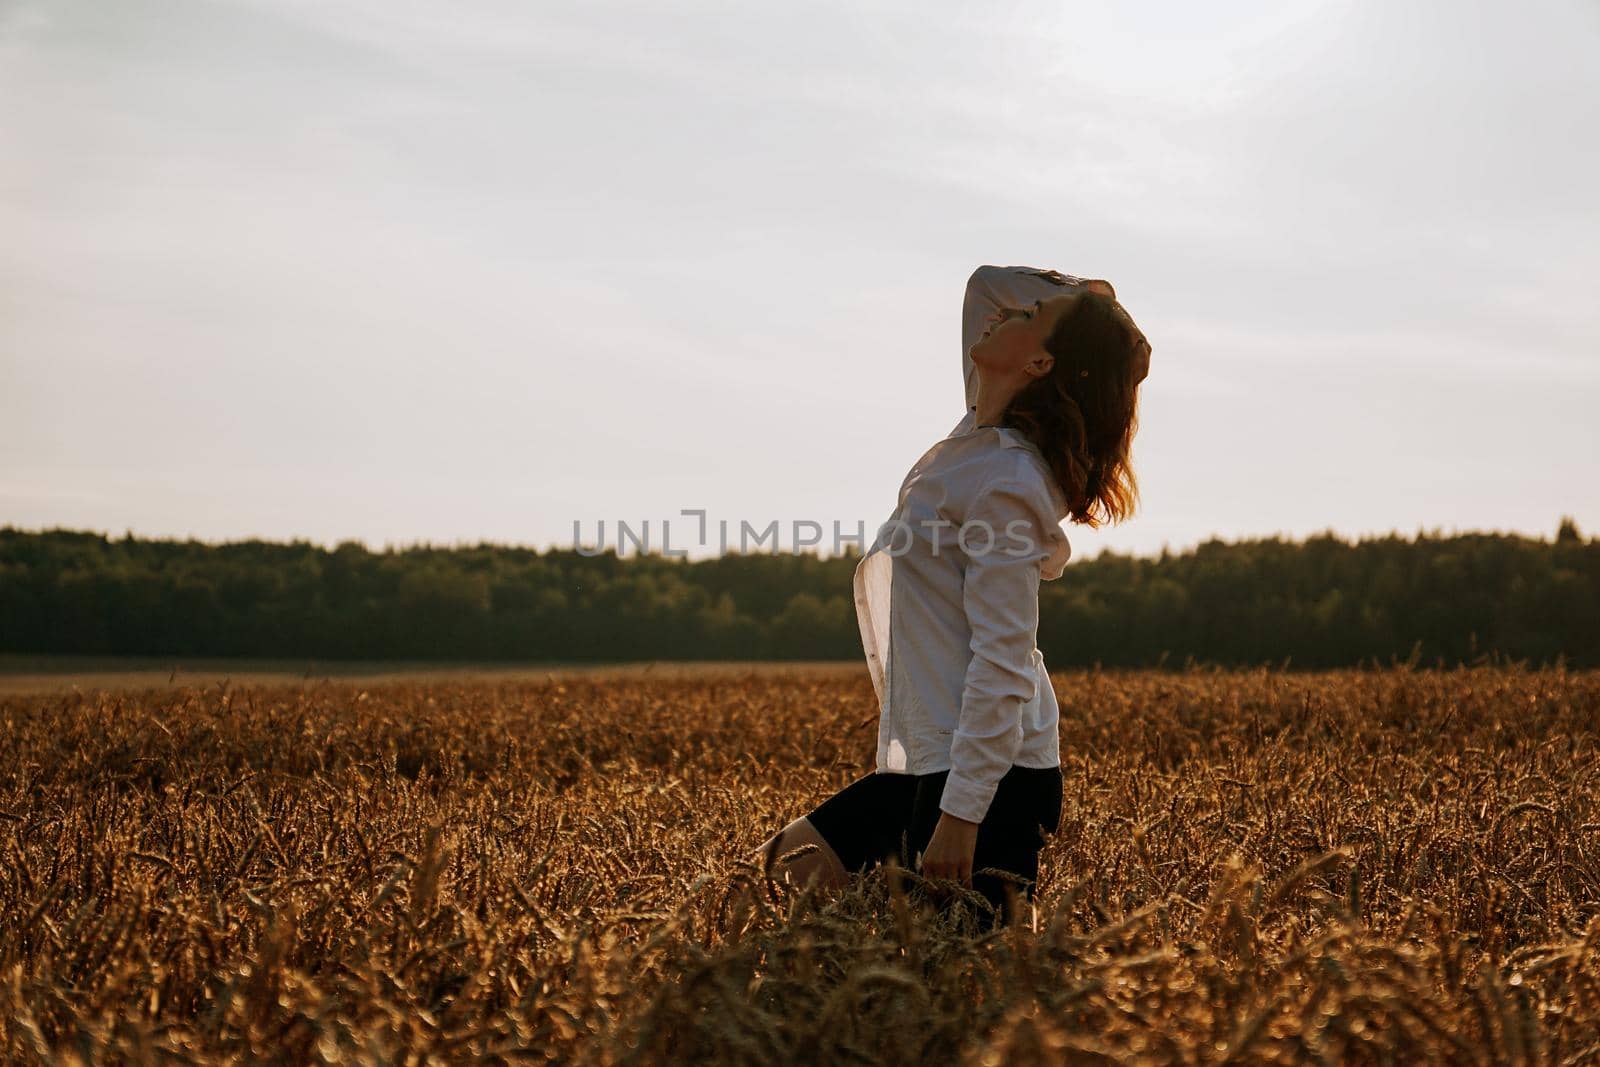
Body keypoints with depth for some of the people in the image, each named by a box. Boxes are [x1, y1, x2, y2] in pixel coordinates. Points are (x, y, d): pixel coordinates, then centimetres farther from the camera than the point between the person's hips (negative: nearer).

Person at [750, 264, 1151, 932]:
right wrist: (1082, 295, 3)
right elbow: (985, 283, 20)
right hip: (929, 758, 9)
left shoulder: (1007, 481, -18)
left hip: (988, 773, -9)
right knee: (791, 861, 13)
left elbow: (1002, 663, -22)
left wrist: (960, 815, -24)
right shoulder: (981, 438, 7)